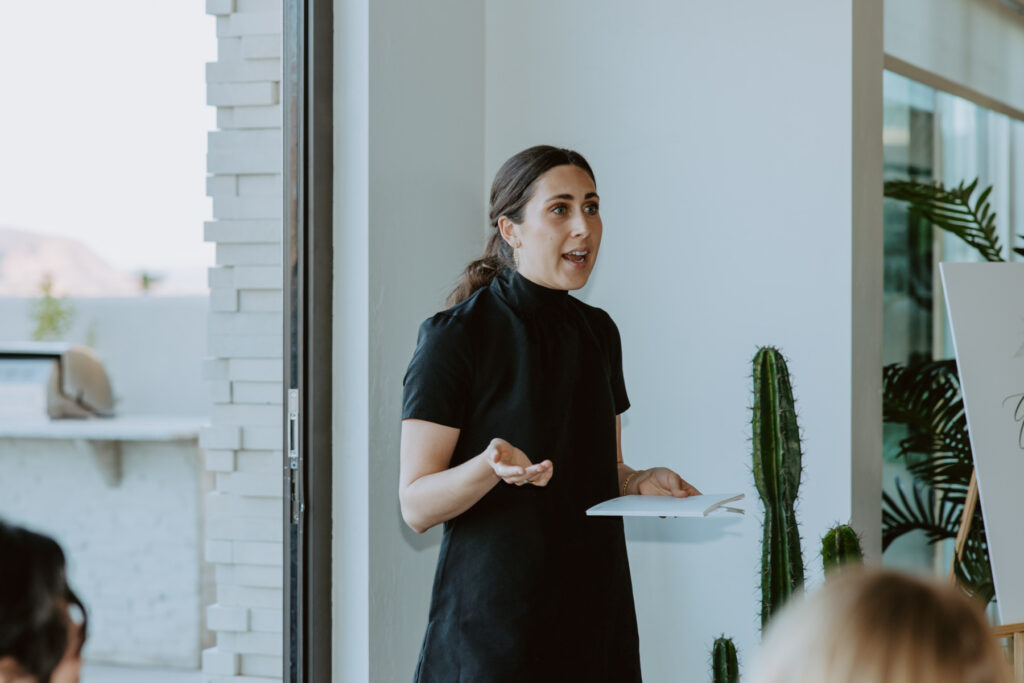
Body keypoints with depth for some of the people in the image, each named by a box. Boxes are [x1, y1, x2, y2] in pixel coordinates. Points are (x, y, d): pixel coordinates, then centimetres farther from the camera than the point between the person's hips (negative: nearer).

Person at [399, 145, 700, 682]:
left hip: (595, 614, 6)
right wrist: (491, 467, -30)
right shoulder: (456, 336, -11)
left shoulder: (597, 331, 10)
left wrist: (640, 482, -1)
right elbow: (416, 505, -13)